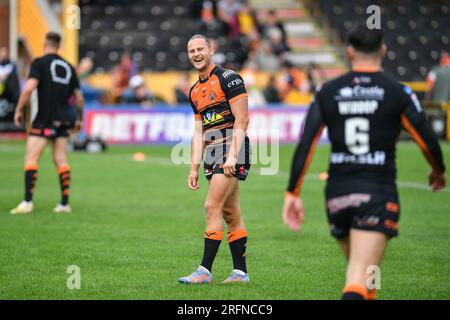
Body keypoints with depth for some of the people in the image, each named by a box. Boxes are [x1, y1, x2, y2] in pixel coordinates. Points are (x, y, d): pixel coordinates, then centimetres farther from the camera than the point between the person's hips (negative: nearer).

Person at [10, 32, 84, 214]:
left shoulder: (39, 63, -4)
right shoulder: (68, 67, 13)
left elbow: (29, 88, -17)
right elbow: (79, 97, 14)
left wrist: (19, 110, -8)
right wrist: (80, 119, 26)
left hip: (45, 120, -5)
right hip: (63, 120, 5)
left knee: (31, 159, -4)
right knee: (61, 161, 9)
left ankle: (28, 202, -13)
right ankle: (64, 203, 5)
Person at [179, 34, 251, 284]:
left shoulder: (228, 78, -6)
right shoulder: (195, 91, 18)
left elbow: (241, 120, -12)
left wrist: (232, 155, -20)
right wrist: (194, 167, 14)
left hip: (231, 149, -8)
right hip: (211, 154, 8)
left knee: (212, 207, -13)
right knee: (230, 214, 8)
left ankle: (205, 270, -13)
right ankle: (240, 272, 11)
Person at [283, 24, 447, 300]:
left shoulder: (327, 92, 5)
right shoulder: (398, 93, -1)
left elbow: (305, 145, -1)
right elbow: (428, 142, 3)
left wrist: (293, 194, 3)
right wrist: (439, 172, 23)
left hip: (337, 194, 4)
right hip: (378, 194, -3)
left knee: (359, 273, 22)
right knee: (359, 281, -11)